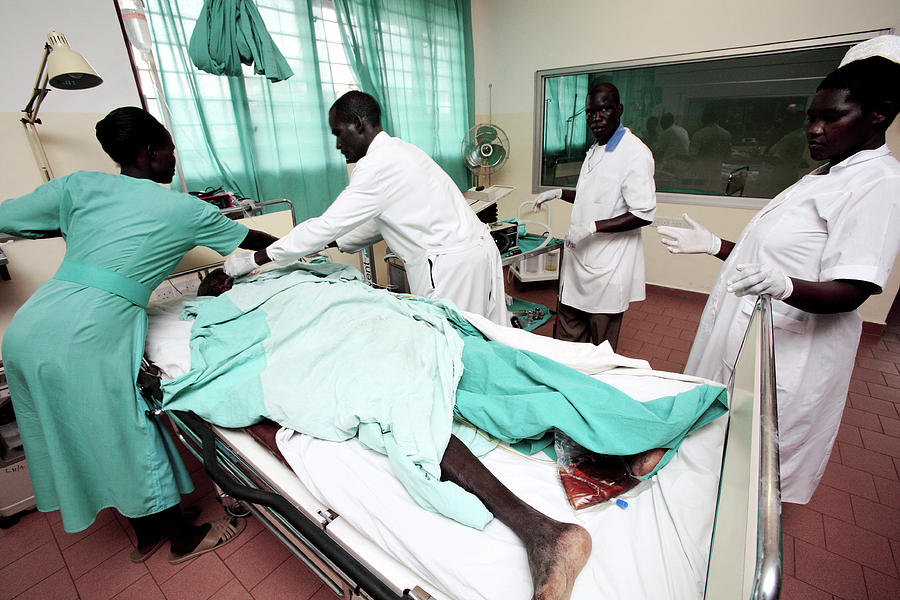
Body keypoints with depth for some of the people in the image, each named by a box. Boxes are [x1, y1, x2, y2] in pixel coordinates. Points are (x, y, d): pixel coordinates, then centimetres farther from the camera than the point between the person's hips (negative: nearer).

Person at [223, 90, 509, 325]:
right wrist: (330, 244, 18)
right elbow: (378, 222, 22)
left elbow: (327, 225, -14)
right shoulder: (399, 149, 17)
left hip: (450, 263, -10)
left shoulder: (377, 165, -14)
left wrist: (253, 260, -4)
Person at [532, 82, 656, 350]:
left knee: (602, 347, 6)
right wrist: (558, 193, 15)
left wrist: (592, 227, -25)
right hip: (580, 257, 9)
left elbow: (643, 214, -19)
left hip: (608, 265, -8)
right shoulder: (595, 150, 15)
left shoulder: (635, 153, -14)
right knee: (567, 335, 17)